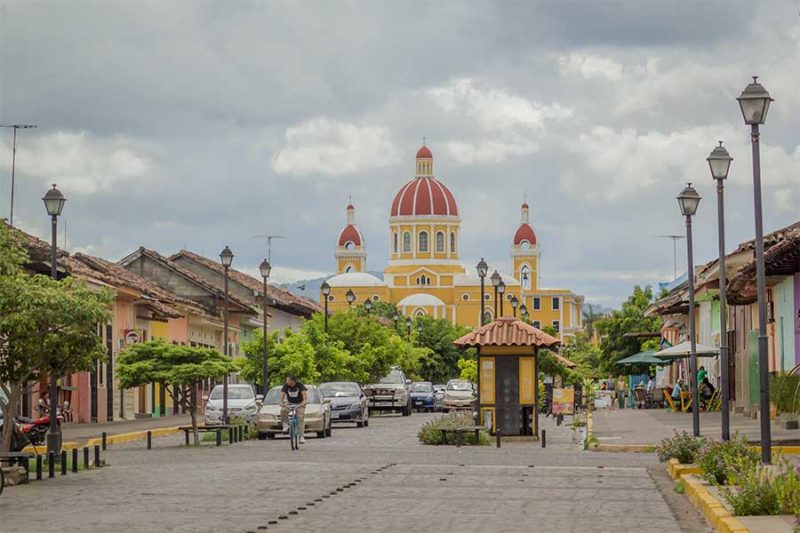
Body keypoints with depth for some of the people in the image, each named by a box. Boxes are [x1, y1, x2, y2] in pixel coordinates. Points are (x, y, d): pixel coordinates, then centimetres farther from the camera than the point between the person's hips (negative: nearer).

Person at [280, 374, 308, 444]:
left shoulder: (299, 385, -18)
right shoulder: (286, 385, -11)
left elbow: (304, 393, -30)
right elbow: (282, 394, -23)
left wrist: (305, 401, -49)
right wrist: (281, 402, -42)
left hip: (300, 404, -2)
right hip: (289, 403, 2)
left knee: (300, 418, -15)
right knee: (283, 410, -29)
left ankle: (302, 437, -11)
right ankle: (285, 424, -8)